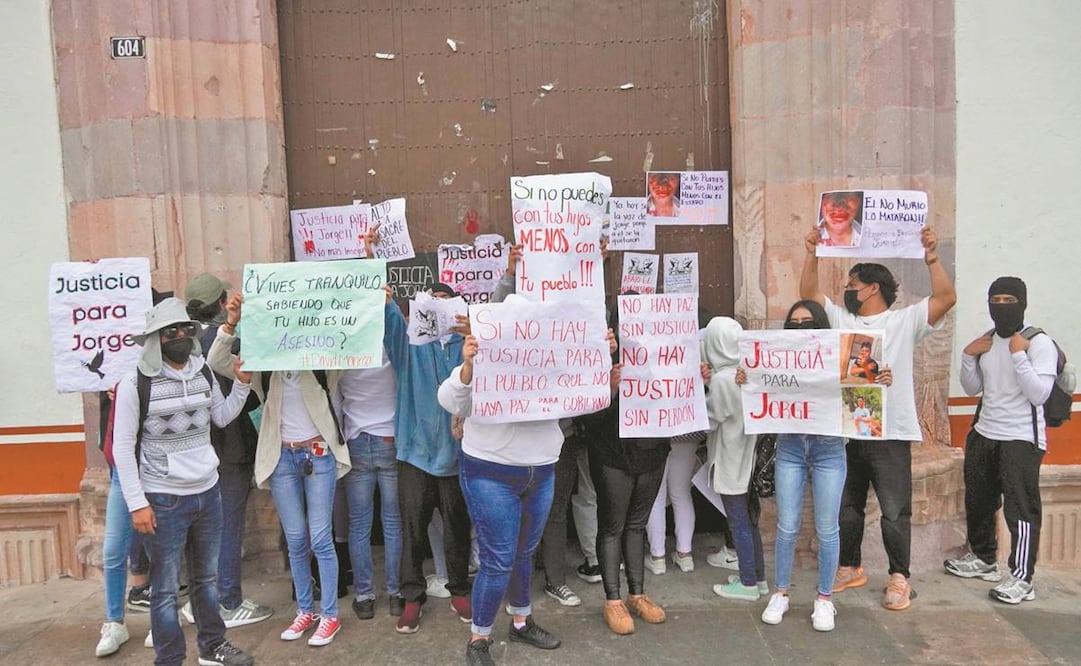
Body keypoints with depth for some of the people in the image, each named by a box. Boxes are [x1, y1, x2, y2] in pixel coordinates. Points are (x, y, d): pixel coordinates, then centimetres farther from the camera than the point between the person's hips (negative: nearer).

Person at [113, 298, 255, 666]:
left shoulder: (203, 374, 2)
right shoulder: (135, 384, -13)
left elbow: (221, 417, 12)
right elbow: (123, 447, -10)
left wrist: (242, 384, -3)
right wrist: (137, 503, -12)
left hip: (208, 492, 5)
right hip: (163, 500, -5)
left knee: (207, 577, 19)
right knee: (166, 587, 6)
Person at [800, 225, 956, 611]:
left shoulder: (905, 321, -1)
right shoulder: (840, 320, 10)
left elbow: (947, 298, -12)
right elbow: (808, 294, 7)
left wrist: (931, 258, -20)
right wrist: (813, 255, -2)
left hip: (891, 435, -4)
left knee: (895, 513, 2)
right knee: (847, 507, 15)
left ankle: (899, 578, 18)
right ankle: (850, 568, 31)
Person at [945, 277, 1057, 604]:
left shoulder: (1039, 342, -11)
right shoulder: (986, 341, 8)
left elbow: (1039, 394, -19)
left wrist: (1019, 355, -24)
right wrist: (968, 357, -3)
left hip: (1022, 439, -7)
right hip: (983, 435, 7)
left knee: (1021, 507, -7)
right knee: (978, 501, 18)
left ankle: (1022, 579, 0)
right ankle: (983, 558, 35)